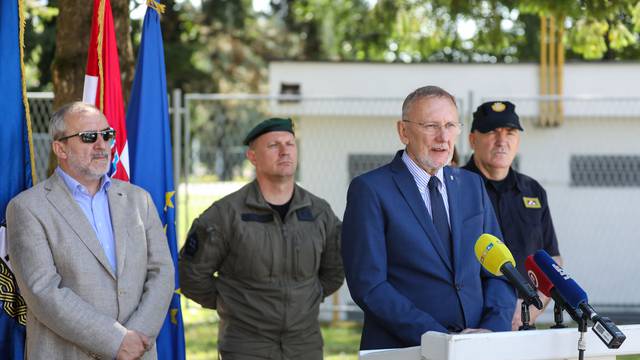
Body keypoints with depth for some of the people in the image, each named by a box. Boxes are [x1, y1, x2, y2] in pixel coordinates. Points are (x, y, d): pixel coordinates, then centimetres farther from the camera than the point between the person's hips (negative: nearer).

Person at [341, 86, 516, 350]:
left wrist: (493, 330, -5)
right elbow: (369, 286, -9)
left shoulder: (472, 185, 13)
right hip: (403, 349, -4)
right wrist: (439, 338, -15)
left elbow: (497, 271, 13)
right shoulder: (370, 190, -3)